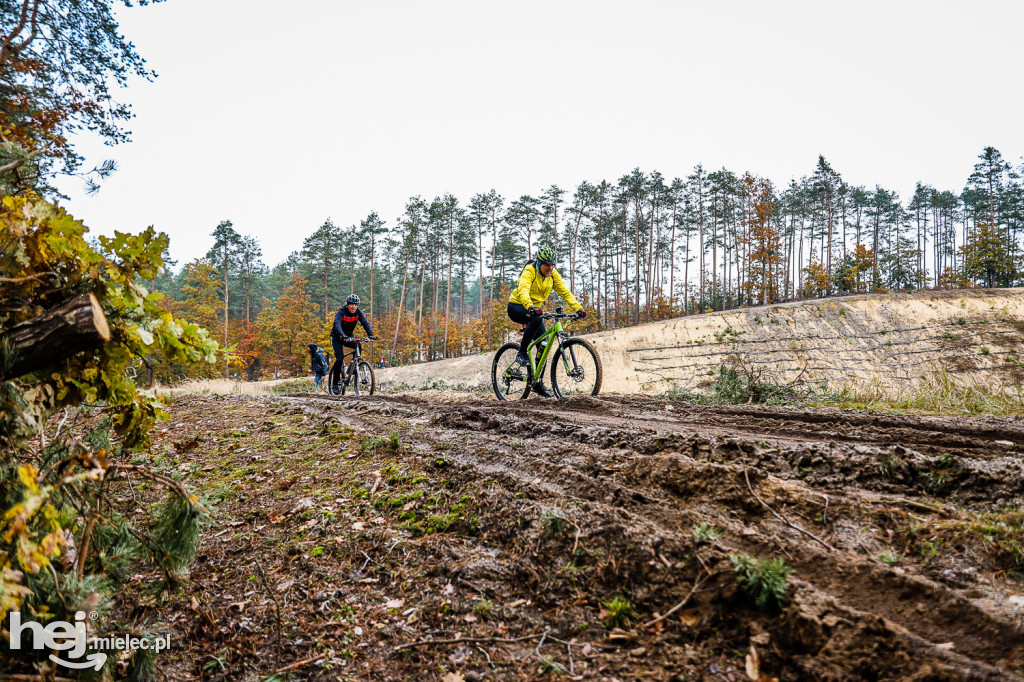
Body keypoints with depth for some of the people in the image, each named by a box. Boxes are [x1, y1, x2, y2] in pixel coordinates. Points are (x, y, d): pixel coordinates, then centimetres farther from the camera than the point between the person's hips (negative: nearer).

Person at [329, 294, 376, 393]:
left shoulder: (358, 312, -10)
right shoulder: (341, 311, -23)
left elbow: (365, 323, -20)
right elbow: (337, 324, -39)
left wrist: (371, 335, -38)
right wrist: (342, 335, -58)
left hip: (349, 336, 4)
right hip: (337, 337, -4)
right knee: (340, 358, -18)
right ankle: (335, 384, -7)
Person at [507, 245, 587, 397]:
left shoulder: (553, 274, -3)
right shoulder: (529, 271, -22)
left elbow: (565, 292, -8)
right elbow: (523, 290, -38)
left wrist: (578, 308, -23)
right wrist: (530, 307, -57)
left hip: (535, 309, 6)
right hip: (517, 306, -6)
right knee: (536, 319, -38)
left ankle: (538, 383, 6)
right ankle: (521, 353, -23)